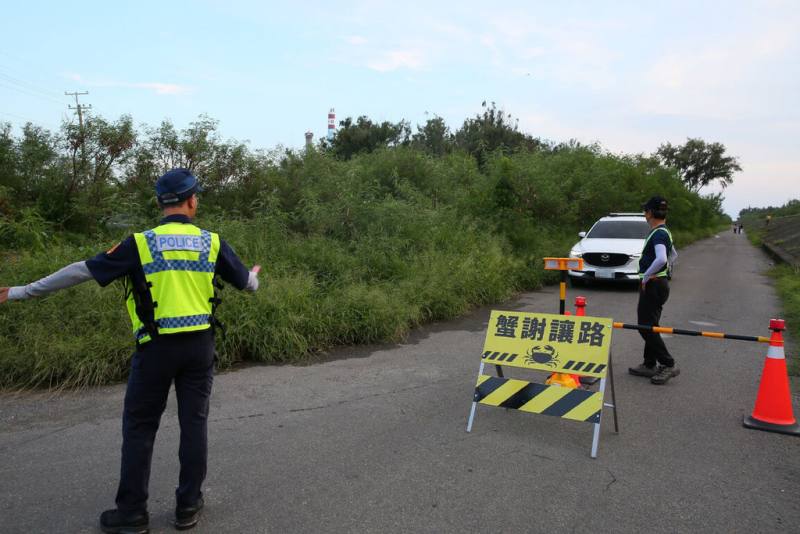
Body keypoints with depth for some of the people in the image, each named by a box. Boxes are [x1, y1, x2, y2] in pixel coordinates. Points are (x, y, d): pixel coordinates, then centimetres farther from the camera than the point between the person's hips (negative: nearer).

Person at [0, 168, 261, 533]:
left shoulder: (141, 243, -6)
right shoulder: (212, 243, -1)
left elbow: (81, 271, -3)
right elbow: (246, 282, 11)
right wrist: (254, 277, 37)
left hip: (157, 347, -2)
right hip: (200, 344, 2)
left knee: (139, 426, 11)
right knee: (194, 422, 11)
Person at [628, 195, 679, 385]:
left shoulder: (658, 234, -18)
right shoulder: (664, 232, 14)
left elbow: (661, 258, -35)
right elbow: (673, 254, 31)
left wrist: (646, 277, -23)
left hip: (653, 285, -10)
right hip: (658, 283, 10)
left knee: (647, 327, -7)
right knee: (650, 327, 15)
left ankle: (668, 365, -3)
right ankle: (650, 365, 22)